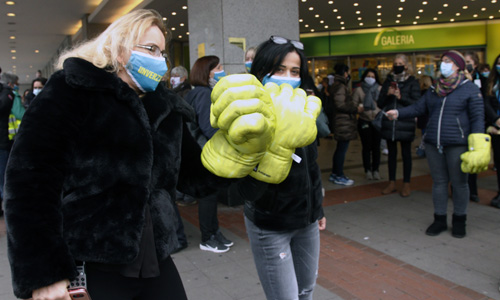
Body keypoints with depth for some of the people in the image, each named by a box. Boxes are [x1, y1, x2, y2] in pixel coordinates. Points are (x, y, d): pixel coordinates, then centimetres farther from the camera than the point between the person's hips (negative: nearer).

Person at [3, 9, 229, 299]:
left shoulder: (166, 108, 11)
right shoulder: (72, 90, -6)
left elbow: (195, 176, 11)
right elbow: (32, 179, -14)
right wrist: (42, 274, -18)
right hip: (86, 268, -5)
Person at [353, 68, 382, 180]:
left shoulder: (380, 89, 7)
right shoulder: (358, 90, 3)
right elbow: (353, 104, 0)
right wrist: (359, 107, -19)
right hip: (364, 121, -1)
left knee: (376, 146, 3)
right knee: (366, 146, 2)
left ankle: (375, 170, 15)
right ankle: (368, 170, 14)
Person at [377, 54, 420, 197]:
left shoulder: (412, 82, 2)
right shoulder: (388, 81, 12)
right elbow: (380, 104, 9)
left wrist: (401, 97, -17)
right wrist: (387, 94, -9)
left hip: (405, 124, -3)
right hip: (389, 123, 3)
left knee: (406, 153, 3)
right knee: (392, 153, 10)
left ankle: (406, 184, 12)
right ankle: (392, 183, 19)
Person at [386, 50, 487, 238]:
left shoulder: (470, 89, -3)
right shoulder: (434, 89, 13)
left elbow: (477, 118, -5)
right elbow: (418, 108, 12)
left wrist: (478, 146, -13)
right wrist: (398, 113, -5)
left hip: (457, 145, -4)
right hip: (433, 144, 5)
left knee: (458, 183, 6)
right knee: (439, 181, 11)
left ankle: (459, 220, 23)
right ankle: (440, 219, 22)